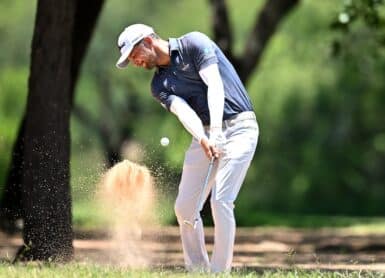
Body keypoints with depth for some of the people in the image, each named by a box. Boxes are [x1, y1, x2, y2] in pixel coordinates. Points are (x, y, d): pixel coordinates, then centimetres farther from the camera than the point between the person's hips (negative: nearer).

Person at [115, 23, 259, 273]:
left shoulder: (194, 44, -6)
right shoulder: (160, 85, 9)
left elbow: (215, 85, -17)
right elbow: (183, 111, -10)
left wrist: (216, 130, -30)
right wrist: (202, 138, -30)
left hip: (239, 128, -7)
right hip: (205, 133, 7)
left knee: (221, 201, -17)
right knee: (184, 206, 3)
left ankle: (220, 272, -12)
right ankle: (197, 271, 15)